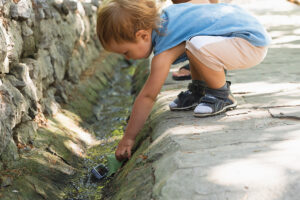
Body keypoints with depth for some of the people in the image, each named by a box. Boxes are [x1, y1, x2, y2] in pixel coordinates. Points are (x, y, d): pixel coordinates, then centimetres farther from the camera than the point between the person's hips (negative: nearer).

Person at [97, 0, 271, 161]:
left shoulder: (165, 53, -20)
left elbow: (147, 97, -16)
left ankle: (222, 96, -8)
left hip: (253, 45, -10)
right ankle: (199, 89, 20)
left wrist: (128, 138, -9)